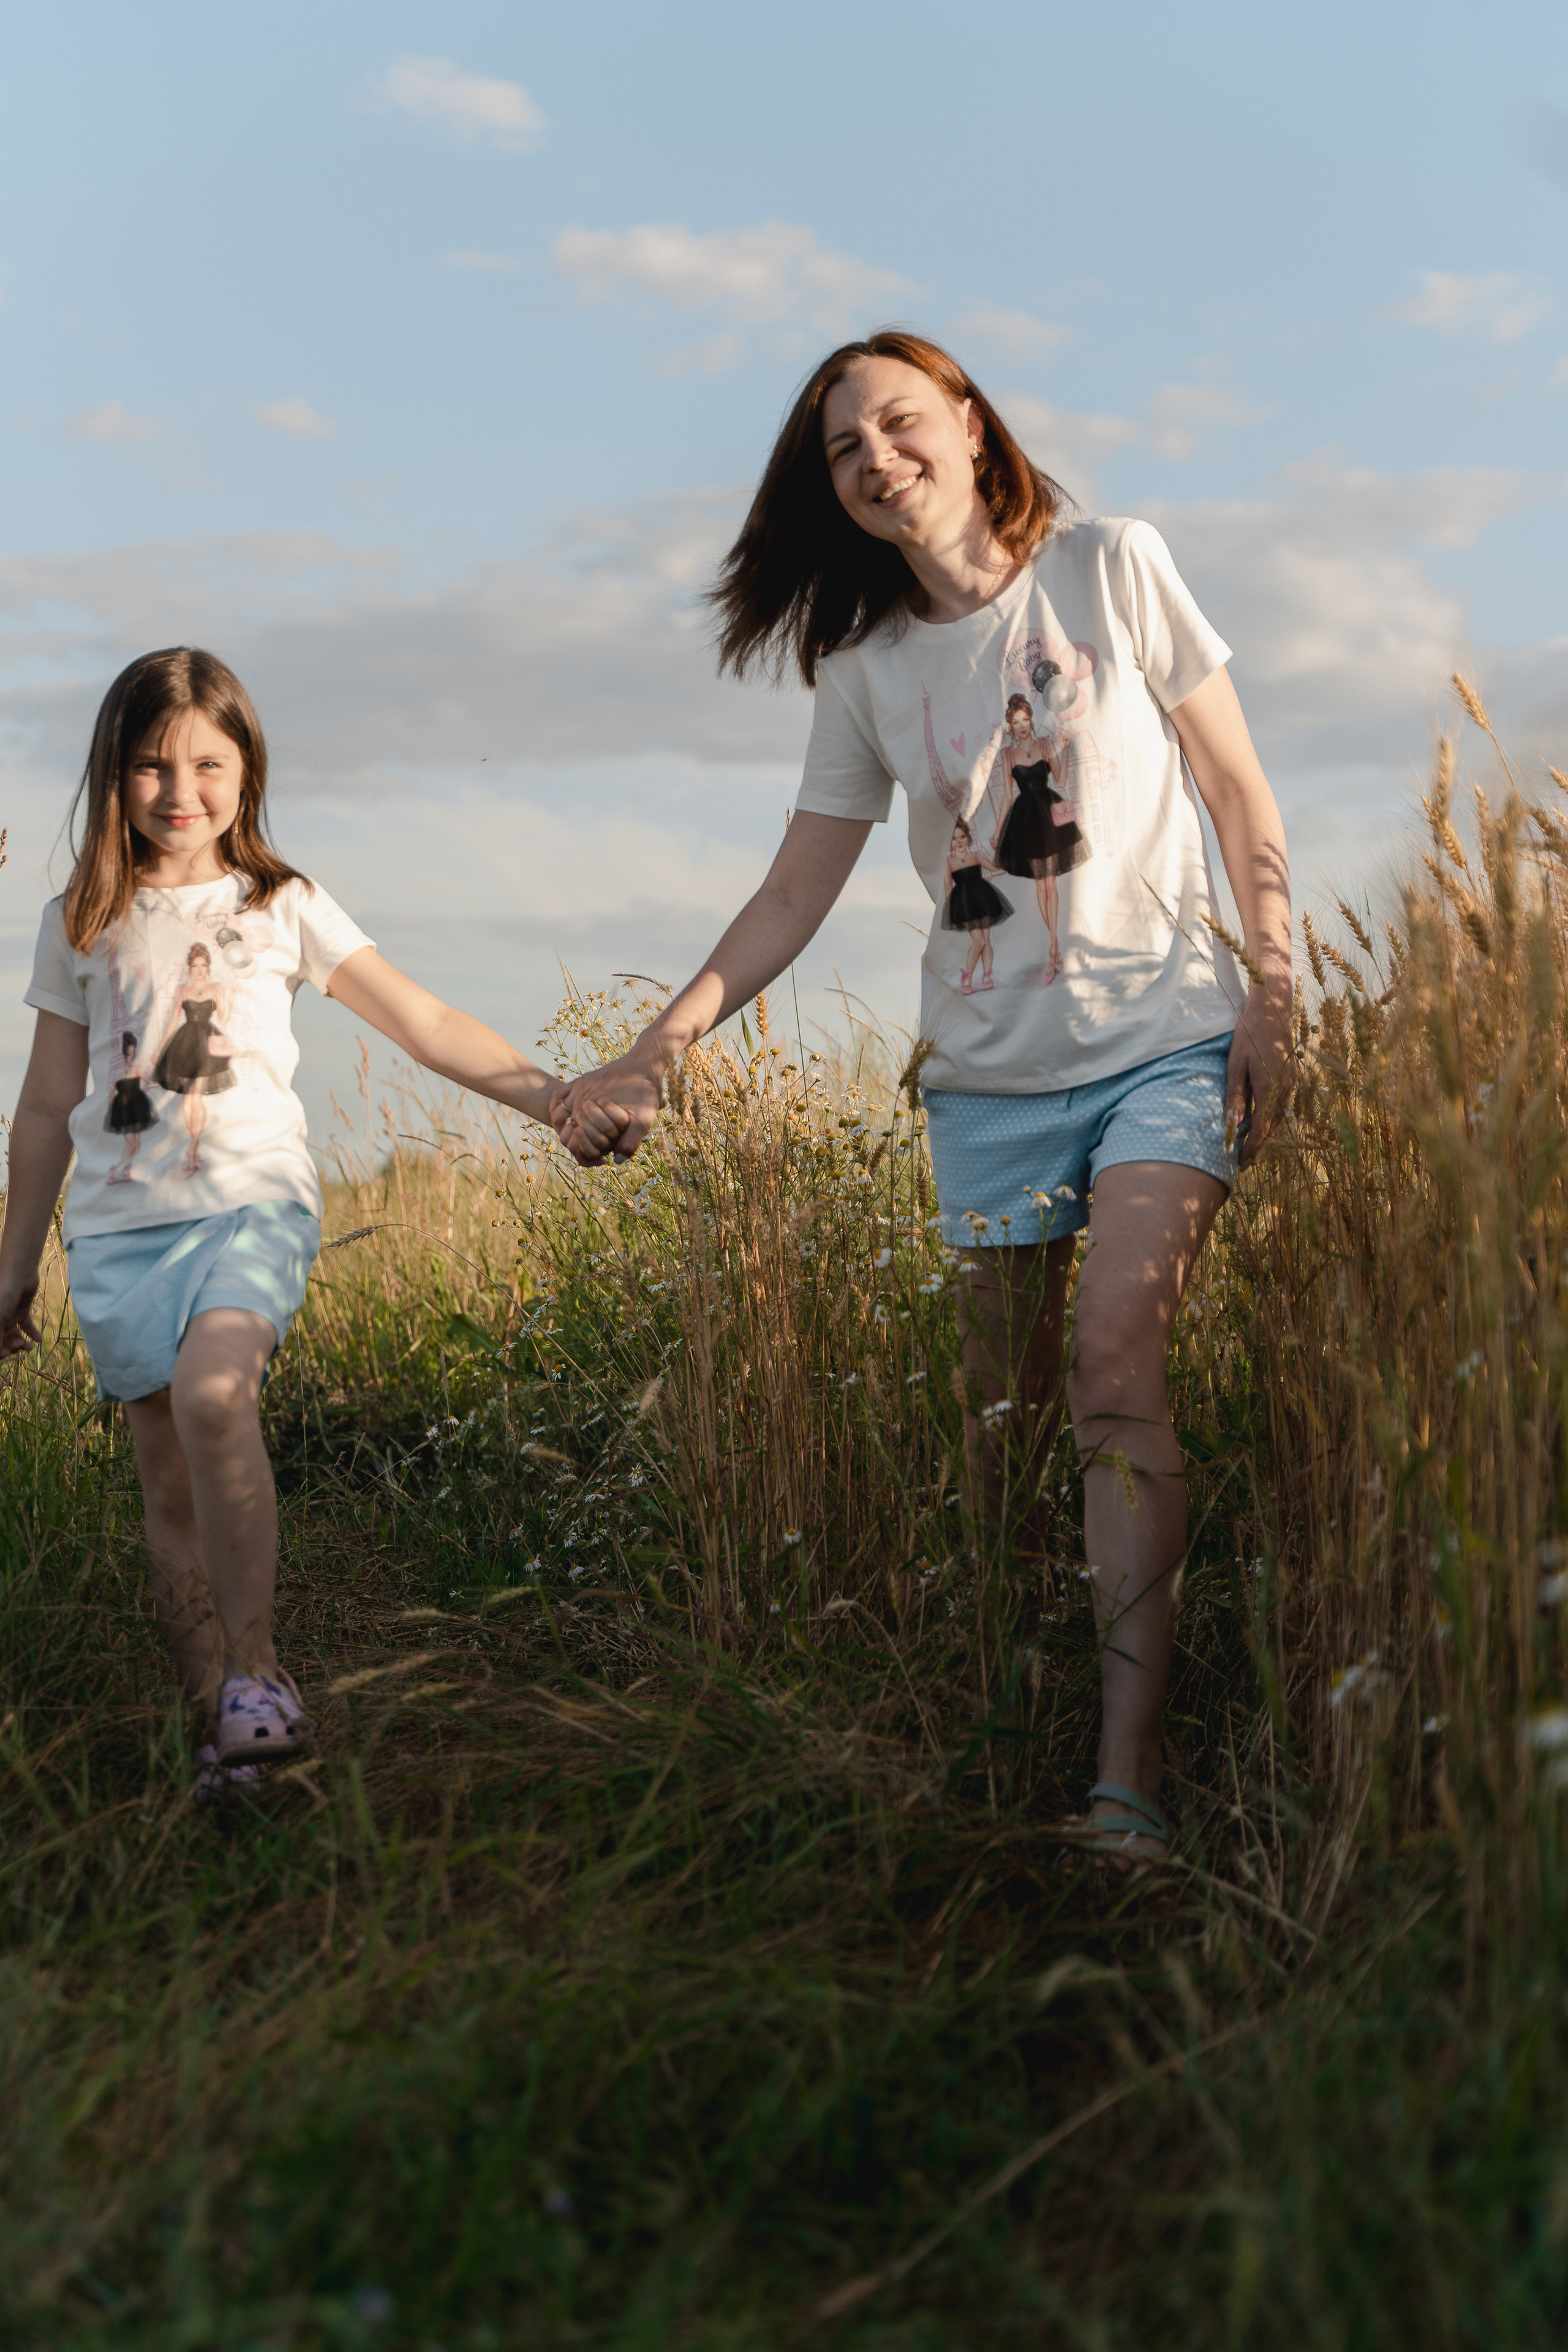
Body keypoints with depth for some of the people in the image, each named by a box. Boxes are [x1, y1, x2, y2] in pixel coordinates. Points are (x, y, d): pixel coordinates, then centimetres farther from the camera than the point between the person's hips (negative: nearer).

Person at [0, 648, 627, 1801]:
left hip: (251, 1198, -3)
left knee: (213, 1394, -29)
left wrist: (549, 1094, -7)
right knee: (170, 1482, 1)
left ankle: (255, 1666, -18)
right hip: (118, 1223, 3)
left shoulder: (284, 908, 6)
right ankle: (218, 1714, 10)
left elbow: (422, 1021, 4)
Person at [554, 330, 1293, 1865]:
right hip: (990, 1074, 3)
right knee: (1009, 1410, 3)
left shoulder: (1113, 570, 1)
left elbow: (1239, 793, 4)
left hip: (1168, 1042, -3)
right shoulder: (867, 673, 8)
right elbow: (794, 896, 8)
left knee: (1114, 1377, -19)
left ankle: (1128, 1773, -21)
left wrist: (1273, 992, -5)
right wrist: (656, 1049, -3)